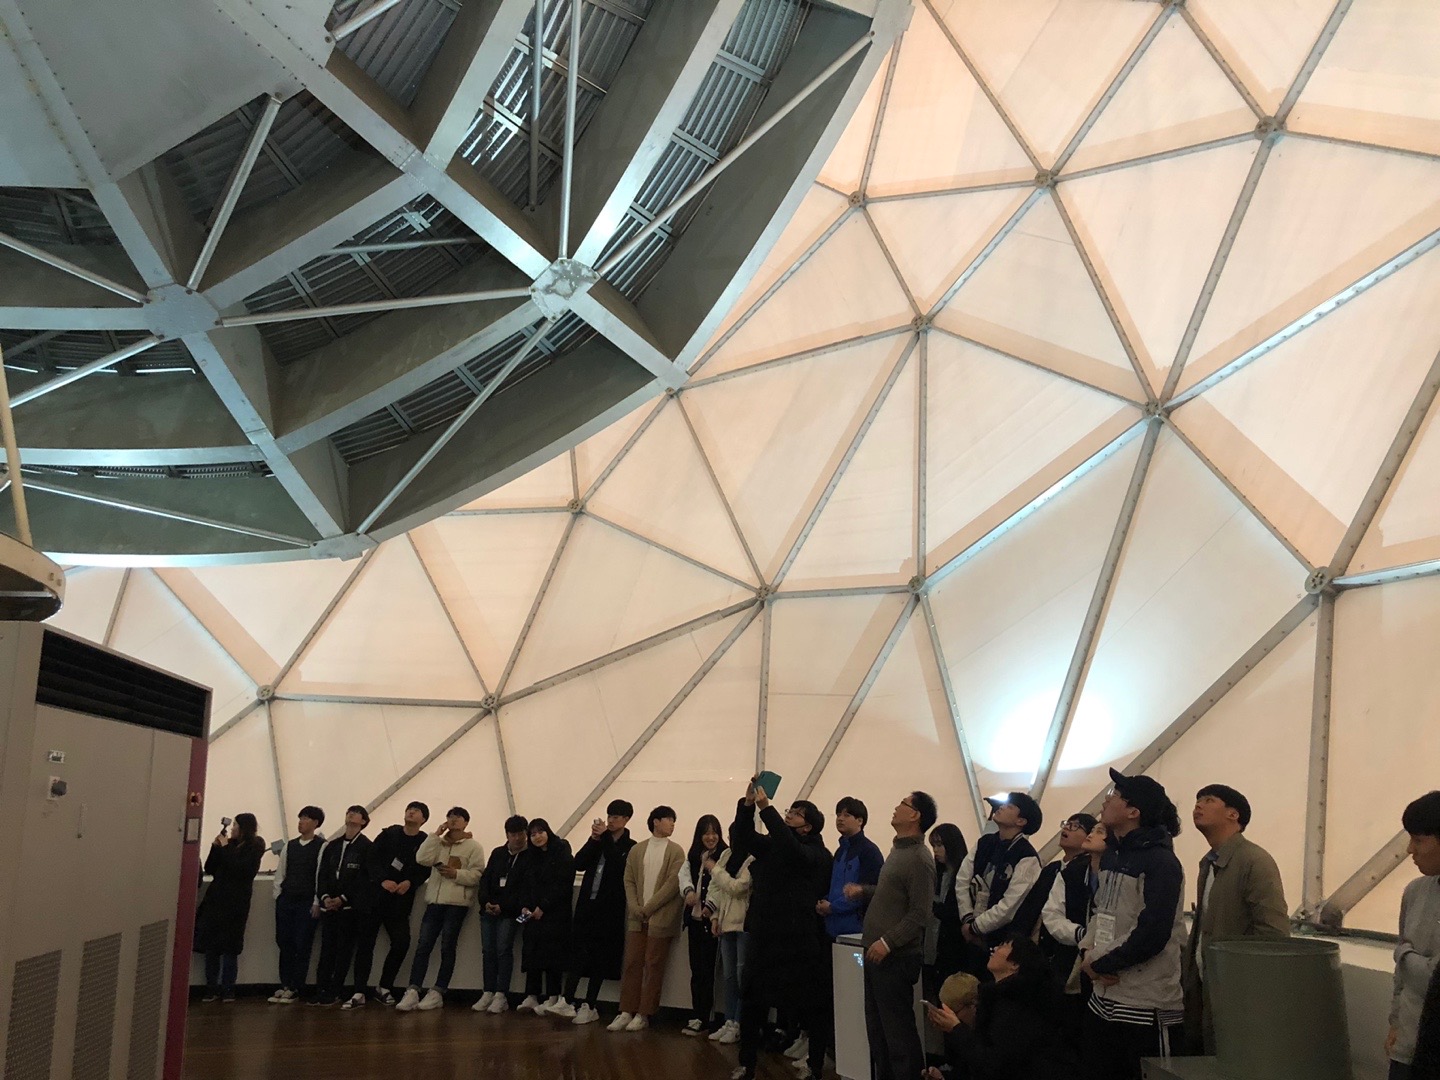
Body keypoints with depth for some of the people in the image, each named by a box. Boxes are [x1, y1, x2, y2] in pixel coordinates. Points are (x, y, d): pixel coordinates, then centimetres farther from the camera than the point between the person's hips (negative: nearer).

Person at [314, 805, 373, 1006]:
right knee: (326, 949, 2)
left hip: (350, 906, -5)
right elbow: (322, 874, 11)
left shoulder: (366, 846, -1)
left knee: (344, 950, -2)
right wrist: (324, 897, -5)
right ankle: (322, 989, 4)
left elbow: (364, 878, -8)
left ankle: (334, 992, 1)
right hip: (328, 905, 5)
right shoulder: (331, 846, 17)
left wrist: (343, 899, -13)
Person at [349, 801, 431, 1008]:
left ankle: (384, 987, 12)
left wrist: (410, 883, -17)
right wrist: (383, 880, -15)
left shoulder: (425, 842, 5)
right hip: (375, 895, 0)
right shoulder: (389, 834, 6)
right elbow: (372, 858, -2)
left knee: (401, 943, -9)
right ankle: (359, 993, 4)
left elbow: (425, 871, 0)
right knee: (365, 943, -1)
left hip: (400, 901, 0)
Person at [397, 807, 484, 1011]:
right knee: (423, 946, -3)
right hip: (435, 901, 4)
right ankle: (412, 992, -5)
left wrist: (456, 874, -19)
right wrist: (436, 834, -2)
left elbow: (477, 875, -7)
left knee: (447, 947, 0)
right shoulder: (439, 843, 17)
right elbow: (422, 859, -2)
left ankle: (437, 993, 5)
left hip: (457, 903, -4)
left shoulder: (473, 847, 2)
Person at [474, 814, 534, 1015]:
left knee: (503, 949, -11)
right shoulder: (497, 853, 16)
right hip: (489, 909, 5)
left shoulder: (531, 857, -2)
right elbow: (485, 879, 11)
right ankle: (487, 993, 6)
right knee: (488, 950, 2)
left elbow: (526, 887, -9)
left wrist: (503, 906, -16)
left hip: (509, 912, -5)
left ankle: (501, 995, -9)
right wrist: (485, 902, -7)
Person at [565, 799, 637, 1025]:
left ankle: (589, 1006, 10)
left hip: (610, 909, -4)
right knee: (578, 953, -2)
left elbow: (618, 867, -18)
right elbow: (579, 864, 2)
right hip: (587, 905, 4)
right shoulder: (599, 842, 13)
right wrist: (594, 839, -8)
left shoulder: (629, 847, 0)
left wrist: (605, 837, -16)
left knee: (600, 958, 3)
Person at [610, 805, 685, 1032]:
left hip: (661, 918, -3)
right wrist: (635, 908, -7)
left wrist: (649, 908, -11)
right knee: (632, 964, 2)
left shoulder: (676, 851, 2)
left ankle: (644, 1014, 5)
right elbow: (629, 881, 8)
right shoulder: (637, 849, 11)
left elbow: (673, 883, -7)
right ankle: (627, 1011, 7)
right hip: (637, 917, 3)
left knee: (654, 966, -1)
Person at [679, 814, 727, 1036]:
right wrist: (689, 890, -13)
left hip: (712, 918, -6)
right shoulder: (693, 857, 16)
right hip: (694, 917, 6)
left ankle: (702, 1018, 3)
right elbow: (684, 874, 3)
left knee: (706, 968, -3)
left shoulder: (724, 855, -5)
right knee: (696, 968, 7)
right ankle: (699, 1016, 11)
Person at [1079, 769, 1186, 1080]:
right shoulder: (1110, 853, 11)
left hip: (1148, 1008, -8)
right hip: (1104, 999, 8)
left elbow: (1151, 936, -22)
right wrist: (1088, 953, -2)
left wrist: (1099, 964, -12)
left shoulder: (1161, 862, -15)